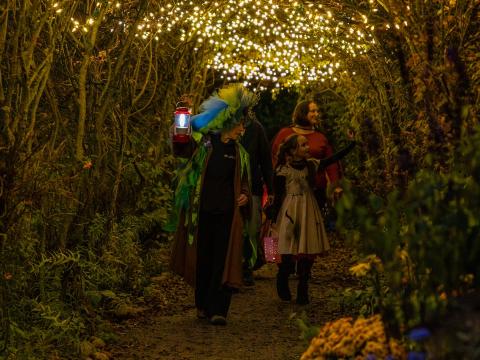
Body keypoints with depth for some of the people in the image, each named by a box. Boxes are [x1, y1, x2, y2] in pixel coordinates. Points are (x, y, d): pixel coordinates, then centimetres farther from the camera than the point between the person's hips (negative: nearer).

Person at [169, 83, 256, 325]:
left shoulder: (239, 152, 11)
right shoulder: (202, 143, -1)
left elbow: (244, 181, 20)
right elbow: (179, 149, -14)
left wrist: (245, 195, 1)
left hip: (228, 213, 2)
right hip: (202, 211, -2)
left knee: (223, 260, -6)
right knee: (202, 258, 6)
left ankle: (218, 310, -7)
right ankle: (202, 305, 20)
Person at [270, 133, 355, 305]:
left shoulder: (311, 165, 7)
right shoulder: (283, 171, -7)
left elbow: (335, 158, 6)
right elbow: (278, 197, -5)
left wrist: (352, 143, -1)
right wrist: (275, 220, -6)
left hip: (308, 213, 5)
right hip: (290, 213, -5)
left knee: (308, 253, 2)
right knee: (289, 252, -4)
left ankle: (302, 291, 11)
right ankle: (282, 283, 23)